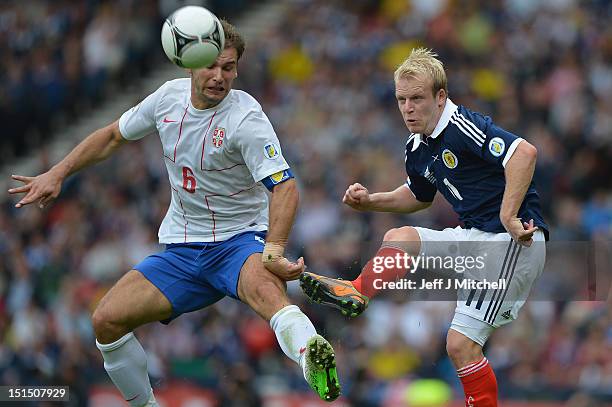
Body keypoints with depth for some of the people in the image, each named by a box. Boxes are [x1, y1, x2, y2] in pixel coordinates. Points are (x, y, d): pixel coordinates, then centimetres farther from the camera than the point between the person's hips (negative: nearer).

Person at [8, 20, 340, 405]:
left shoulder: (245, 118, -16)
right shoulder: (170, 96, 1)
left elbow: (285, 186, -25)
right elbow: (114, 136, 19)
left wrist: (274, 248, -41)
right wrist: (57, 174, 15)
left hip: (240, 241, -6)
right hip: (181, 251, 6)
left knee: (264, 285, -42)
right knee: (107, 320, -11)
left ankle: (311, 356, -70)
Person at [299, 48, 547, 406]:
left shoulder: (463, 127, -19)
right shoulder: (417, 150, 11)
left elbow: (524, 152, -32)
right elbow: (419, 196, 32)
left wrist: (508, 218, -34)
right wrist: (369, 201, 15)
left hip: (514, 241, -9)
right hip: (476, 237, 9)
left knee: (462, 344, -13)